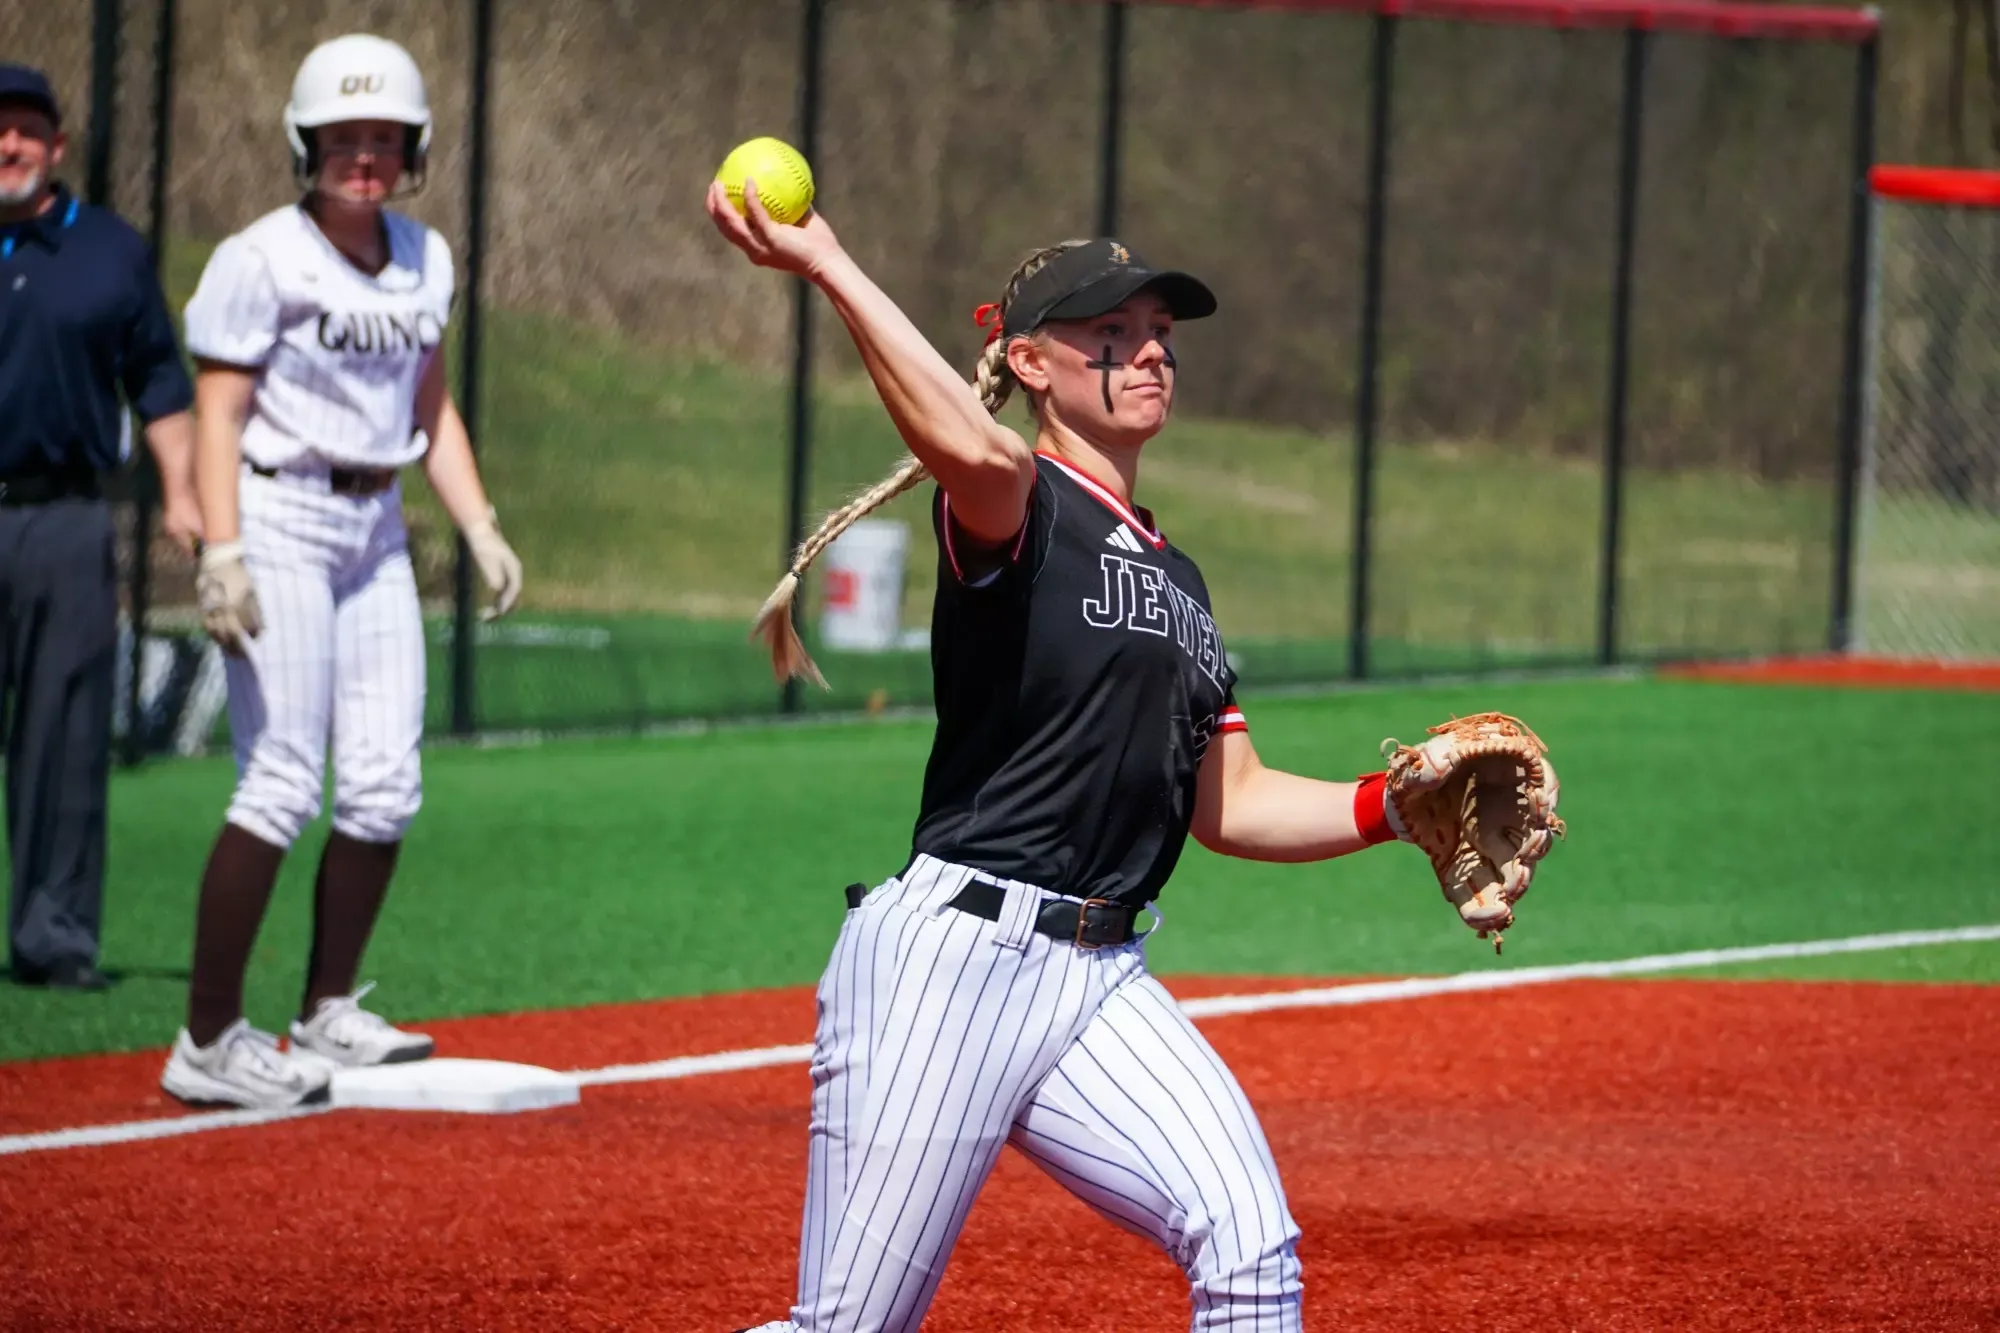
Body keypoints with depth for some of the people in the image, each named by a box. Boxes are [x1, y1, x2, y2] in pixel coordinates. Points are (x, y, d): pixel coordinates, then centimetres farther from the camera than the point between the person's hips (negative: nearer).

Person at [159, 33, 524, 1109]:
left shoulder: (424, 261, 10)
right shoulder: (260, 260, -11)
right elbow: (218, 416, -13)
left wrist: (480, 528, 10)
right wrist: (222, 556, -22)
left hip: (376, 529, 7)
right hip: (279, 519, -7)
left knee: (384, 789, 4)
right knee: (283, 785, -13)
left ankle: (328, 1017, 17)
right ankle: (208, 1042, -10)